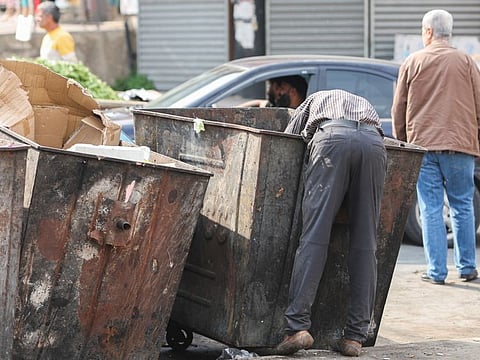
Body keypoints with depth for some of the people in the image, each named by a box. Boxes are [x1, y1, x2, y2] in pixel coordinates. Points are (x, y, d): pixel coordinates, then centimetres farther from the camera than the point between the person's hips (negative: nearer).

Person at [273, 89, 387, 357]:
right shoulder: (366, 104, 44)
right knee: (365, 245, 4)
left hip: (333, 137, -2)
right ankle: (355, 336, 1)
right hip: (374, 143, 2)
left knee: (314, 237, -6)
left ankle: (298, 325, -17)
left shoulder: (316, 99, 39)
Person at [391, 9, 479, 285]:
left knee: (431, 210, 1)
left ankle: (436, 271, -1)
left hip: (423, 145, 0)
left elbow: (398, 110, 9)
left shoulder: (412, 63, 5)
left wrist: (401, 141, 21)